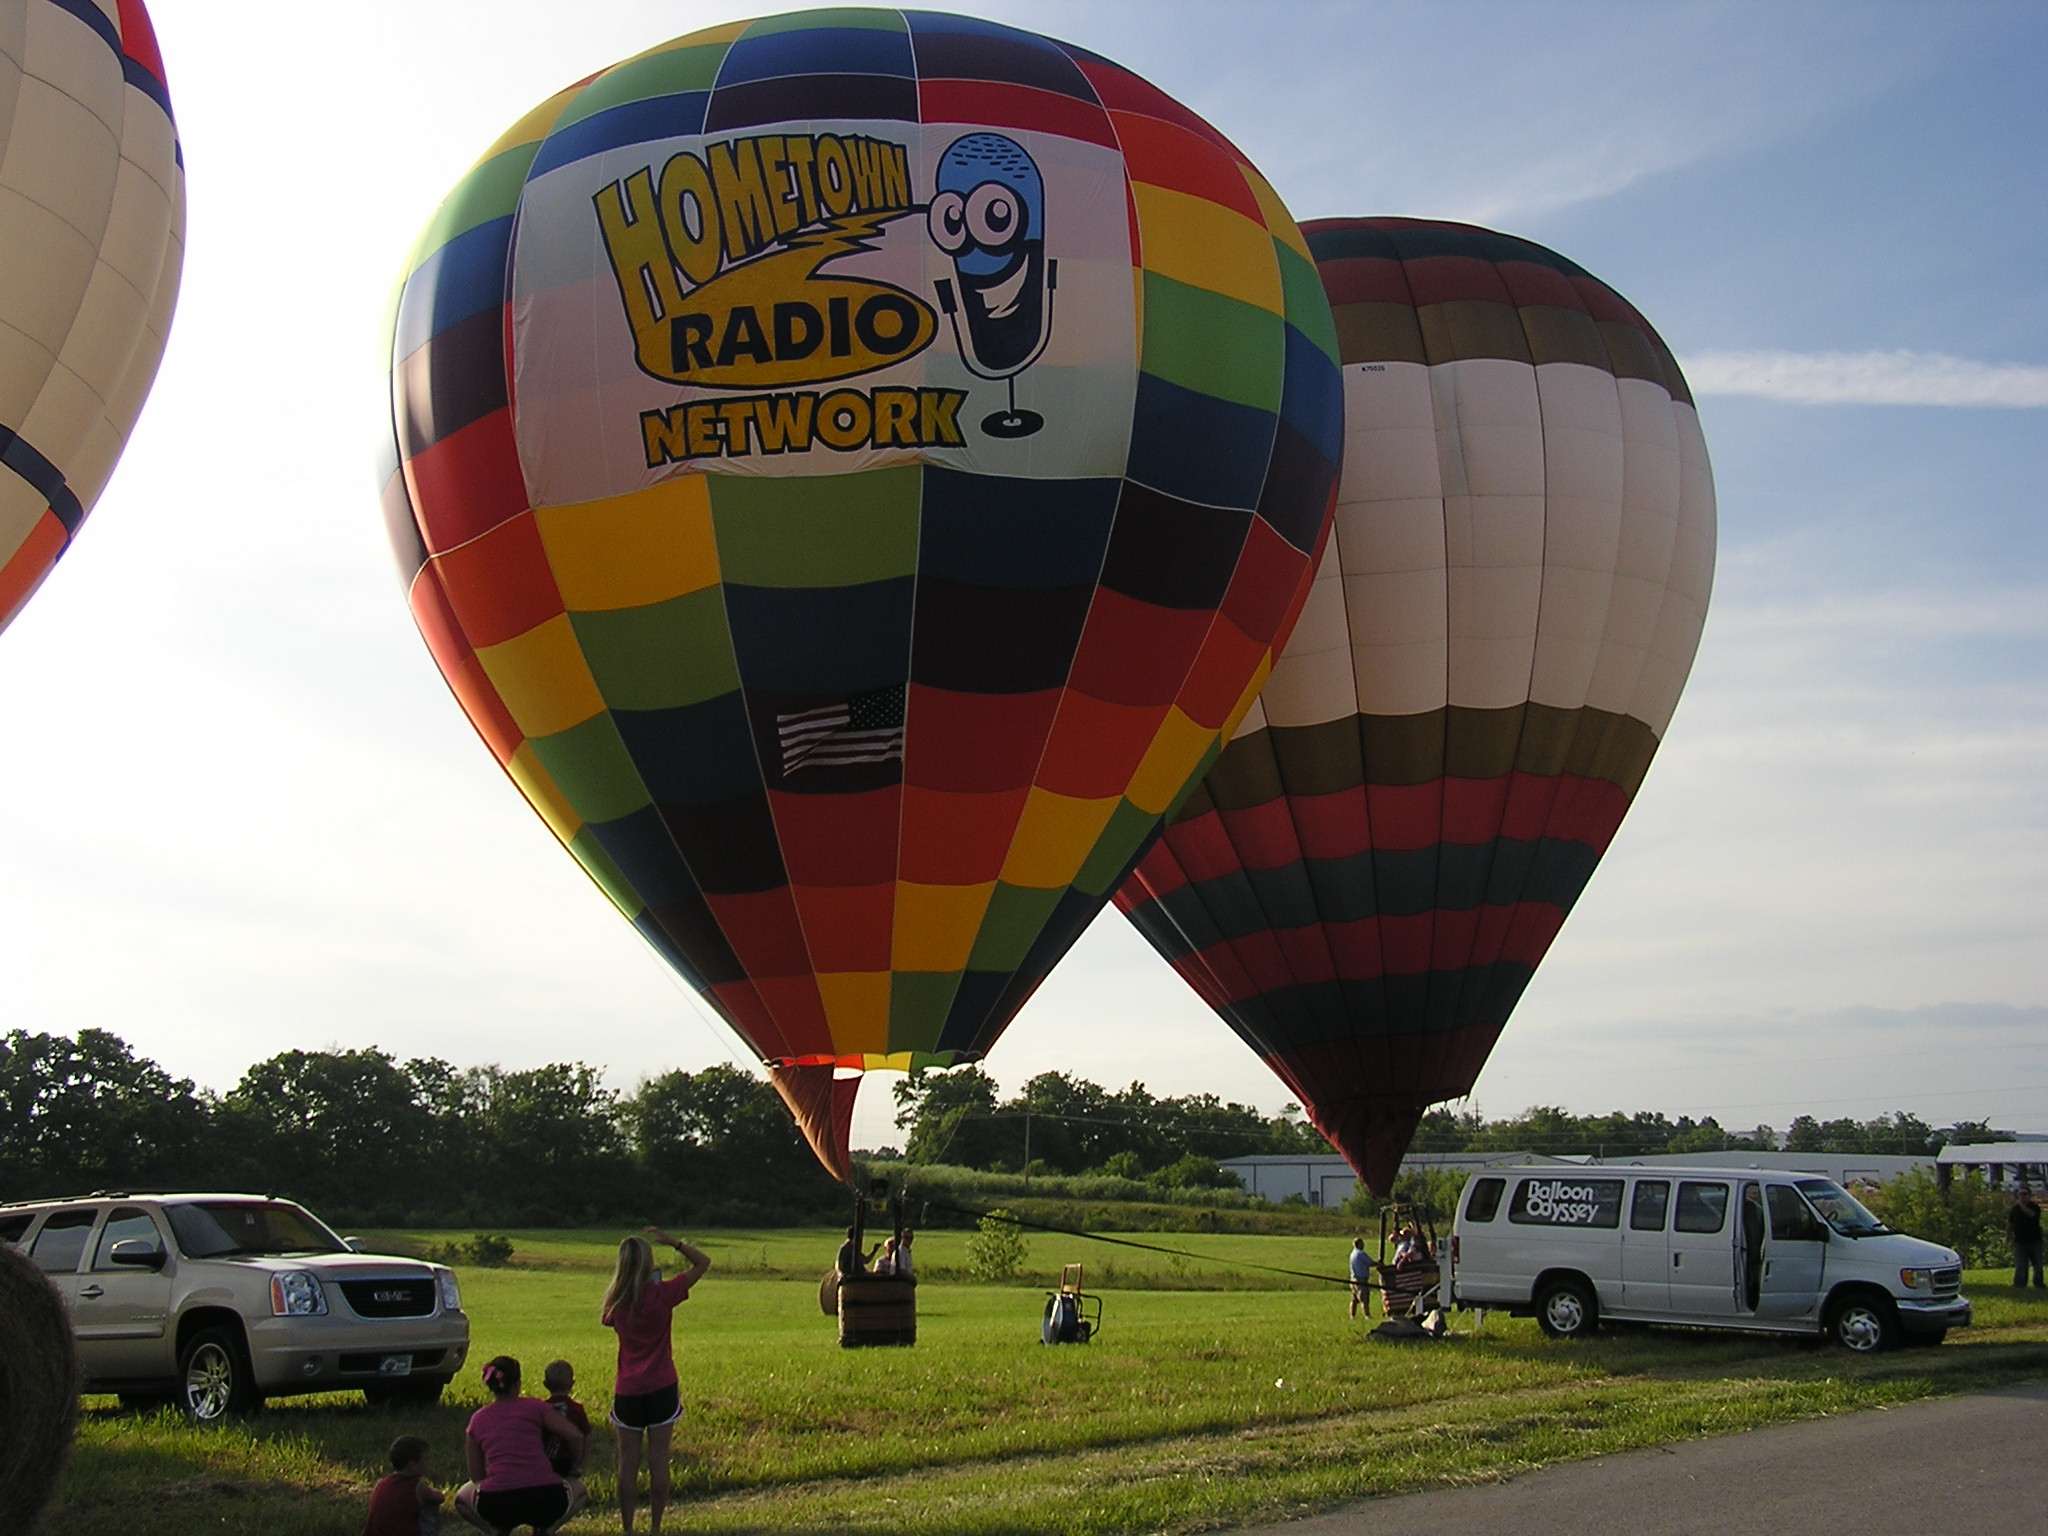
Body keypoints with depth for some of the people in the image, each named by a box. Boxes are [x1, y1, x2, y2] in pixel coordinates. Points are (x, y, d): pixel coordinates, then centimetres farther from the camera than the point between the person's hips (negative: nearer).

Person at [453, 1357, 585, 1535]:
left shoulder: (477, 1419, 14)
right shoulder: (535, 1407, 9)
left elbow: (476, 1476, 20)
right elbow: (576, 1437, 2)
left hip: (498, 1506, 1)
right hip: (546, 1503, -1)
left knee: (462, 1496, 34)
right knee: (579, 1489, 33)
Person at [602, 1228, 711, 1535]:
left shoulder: (617, 1301, -5)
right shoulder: (663, 1294, -11)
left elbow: (606, 1320, 19)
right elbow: (702, 1262, -3)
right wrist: (672, 1241, -2)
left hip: (627, 1391, 2)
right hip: (661, 1389, -1)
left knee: (628, 1462, 7)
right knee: (658, 1460, 5)